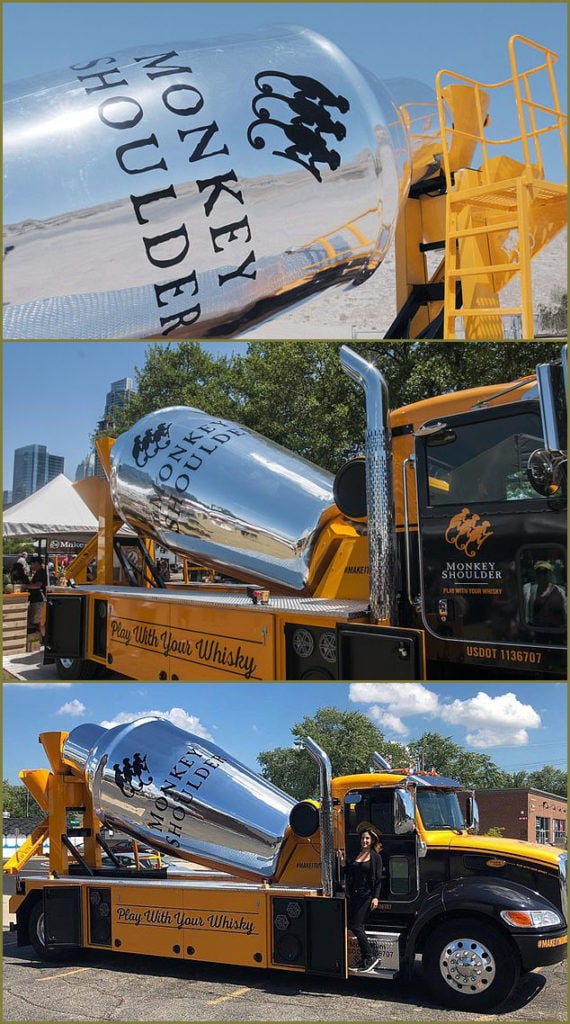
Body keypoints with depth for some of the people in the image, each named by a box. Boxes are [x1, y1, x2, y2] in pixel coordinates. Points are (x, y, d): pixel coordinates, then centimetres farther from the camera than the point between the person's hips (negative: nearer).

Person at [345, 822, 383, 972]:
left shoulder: (376, 857, -3)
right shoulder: (356, 854, 12)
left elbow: (378, 879, -7)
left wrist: (376, 897, -13)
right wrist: (343, 863, 2)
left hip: (367, 896, -6)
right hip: (354, 895, 6)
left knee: (355, 926, -10)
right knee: (355, 925, 6)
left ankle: (370, 957, 1)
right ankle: (366, 960, 14)